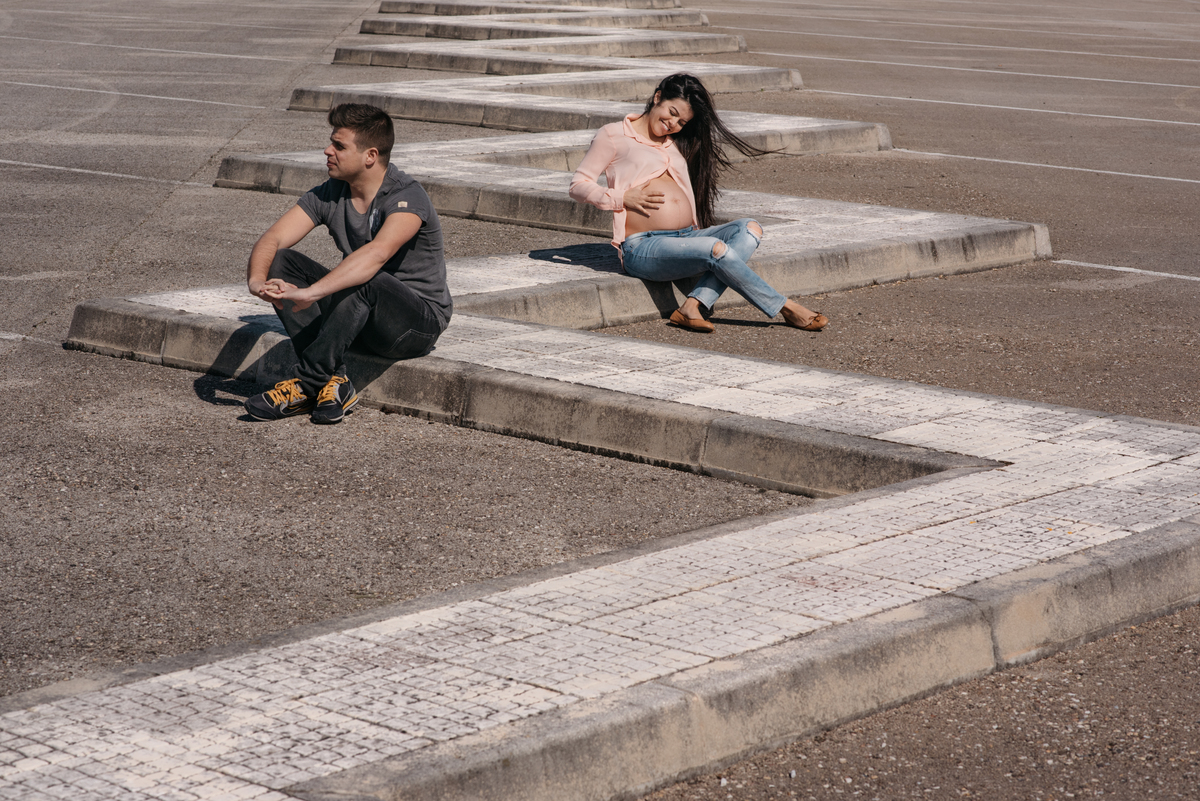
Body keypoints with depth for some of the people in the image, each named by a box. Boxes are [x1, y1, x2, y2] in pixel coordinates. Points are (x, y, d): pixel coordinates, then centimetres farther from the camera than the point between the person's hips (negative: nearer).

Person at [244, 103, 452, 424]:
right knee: (281, 262, -12)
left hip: (420, 320, -7)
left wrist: (310, 293, -51)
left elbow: (376, 254, -41)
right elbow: (272, 239, -9)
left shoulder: (407, 198, -23)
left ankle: (310, 383, -27)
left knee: (368, 280, -38)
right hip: (361, 314, 7)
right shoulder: (329, 195, -2)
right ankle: (334, 382, -21)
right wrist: (257, 280, -33)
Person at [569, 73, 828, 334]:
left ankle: (693, 306, -34)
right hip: (643, 247, -7)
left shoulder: (676, 145, 27)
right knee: (716, 249, -32)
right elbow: (578, 185, 3)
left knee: (749, 229, -19)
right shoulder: (614, 135, 7)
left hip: (688, 237, 7)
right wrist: (623, 198, -11)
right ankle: (786, 309, -18)